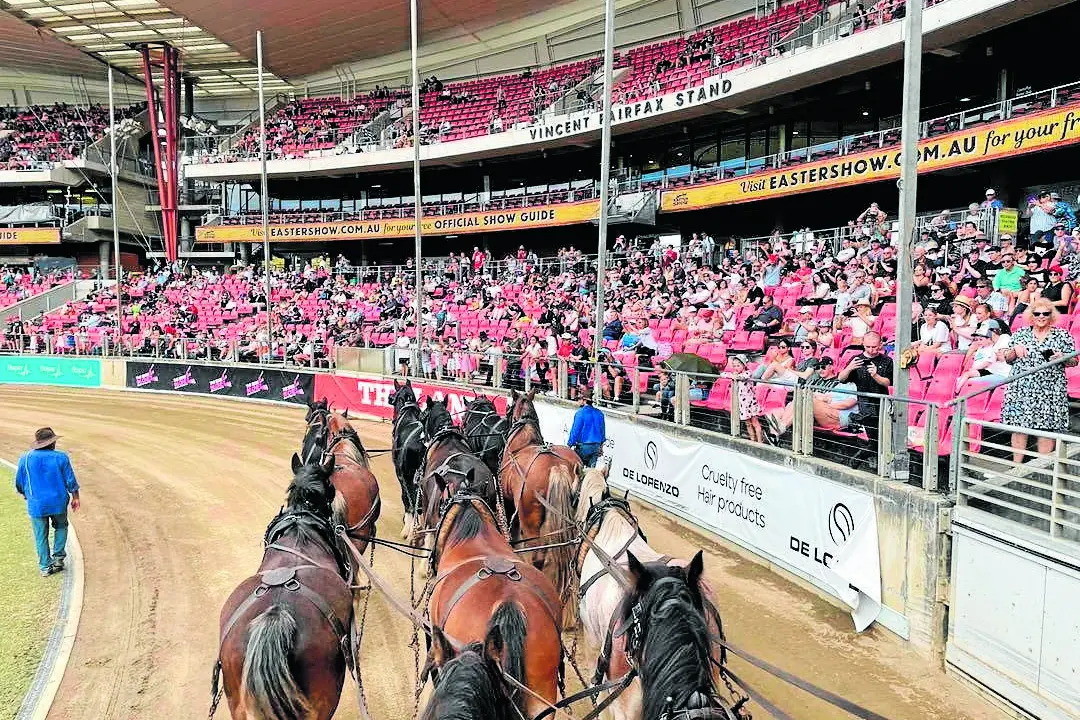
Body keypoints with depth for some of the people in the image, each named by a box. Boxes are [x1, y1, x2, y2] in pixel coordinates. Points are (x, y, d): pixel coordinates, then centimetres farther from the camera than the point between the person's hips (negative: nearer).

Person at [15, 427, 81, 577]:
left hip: (36, 504, 1)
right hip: (58, 502, 0)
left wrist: (27, 495, 23)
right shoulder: (61, 458, -8)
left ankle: (45, 566, 18)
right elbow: (71, 482, -4)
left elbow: (19, 484, 3)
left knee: (41, 536, 12)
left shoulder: (25, 458, -5)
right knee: (61, 527, 24)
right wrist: (75, 498, 10)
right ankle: (58, 557, 19)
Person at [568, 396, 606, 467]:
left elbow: (575, 430, -11)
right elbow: (603, 430, 16)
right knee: (591, 468, 9)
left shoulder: (580, 413, -9)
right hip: (596, 446, 6)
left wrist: (570, 444, -6)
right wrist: (601, 445, 23)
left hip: (583, 446, -6)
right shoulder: (599, 413, 9)